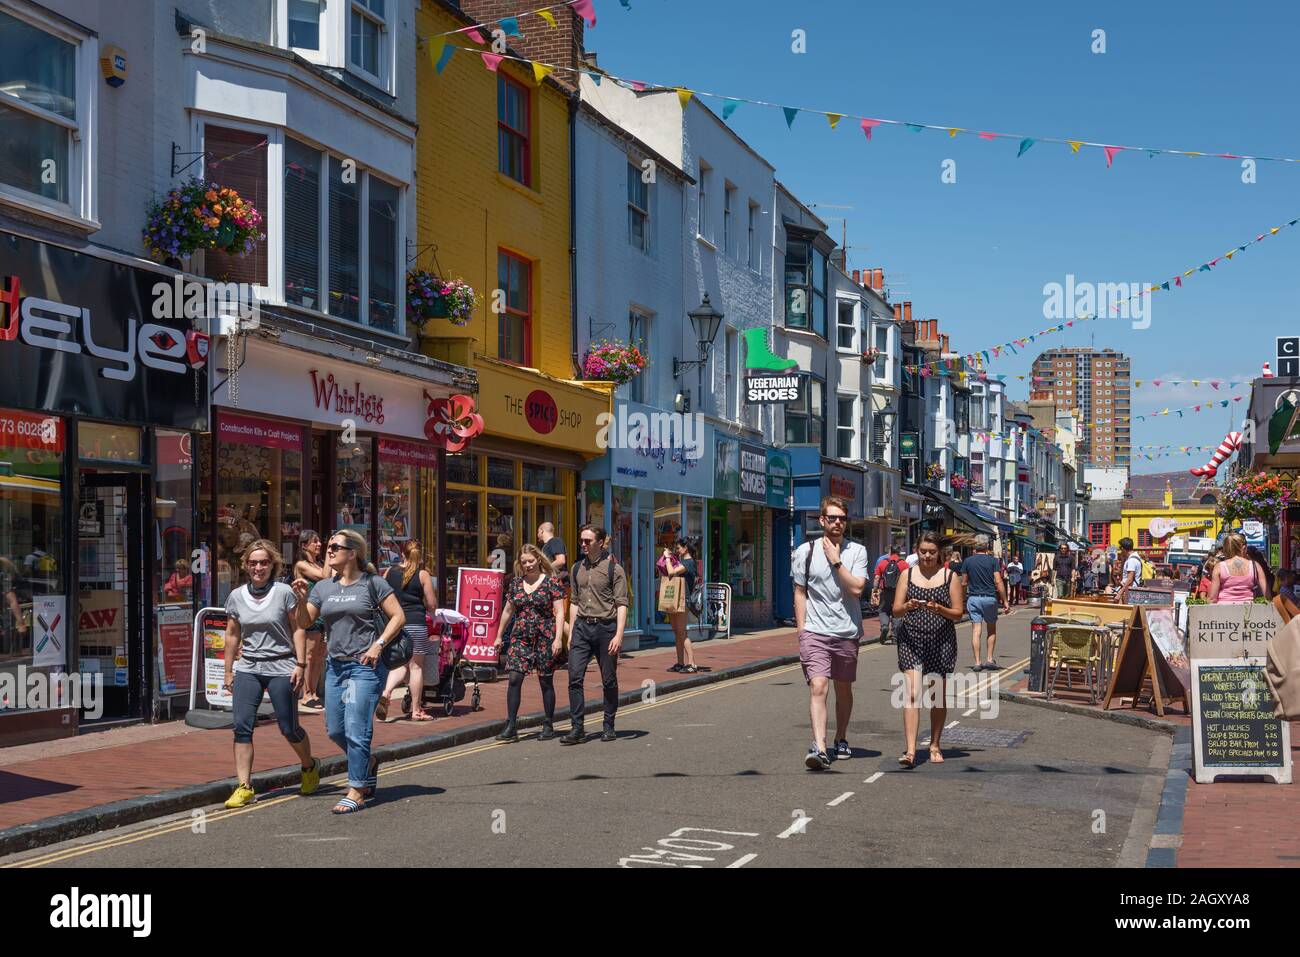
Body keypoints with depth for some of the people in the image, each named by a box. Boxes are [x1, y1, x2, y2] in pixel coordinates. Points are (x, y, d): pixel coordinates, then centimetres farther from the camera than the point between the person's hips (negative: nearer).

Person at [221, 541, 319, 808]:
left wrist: (300, 664, -8)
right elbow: (232, 635, 13)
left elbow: (297, 629, -1)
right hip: (248, 668, 3)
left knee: (289, 728, 3)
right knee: (242, 726, -9)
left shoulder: (284, 592, -4)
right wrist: (229, 671, 13)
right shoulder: (236, 596, 5)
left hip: (281, 667, -3)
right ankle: (244, 787, -5)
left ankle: (310, 767, 31)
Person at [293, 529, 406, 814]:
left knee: (355, 729, -9)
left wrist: (378, 644, -13)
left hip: (366, 666, -6)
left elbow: (398, 616, -3)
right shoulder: (323, 587, 10)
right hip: (335, 665, 6)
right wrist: (302, 599, -8)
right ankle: (368, 765, 36)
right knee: (335, 730, 11)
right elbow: (304, 623, 9)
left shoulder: (372, 584, -4)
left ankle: (356, 792, -1)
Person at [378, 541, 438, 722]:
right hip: (415, 624, -3)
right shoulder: (423, 575, -4)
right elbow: (432, 605, -3)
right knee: (416, 665, 5)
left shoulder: (389, 572, 5)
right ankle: (416, 710, 9)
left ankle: (386, 692, -12)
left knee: (400, 664, 14)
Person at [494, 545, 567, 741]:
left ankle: (549, 725, 16)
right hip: (520, 637, 3)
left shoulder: (551, 582, -2)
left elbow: (559, 612, -6)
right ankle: (510, 726, -7)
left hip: (545, 637, -3)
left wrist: (558, 638, -14)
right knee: (514, 678, -8)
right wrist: (499, 636, 22)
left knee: (546, 681, 4)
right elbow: (508, 611, 20)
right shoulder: (515, 583, 11)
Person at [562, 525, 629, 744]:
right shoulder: (577, 569, 12)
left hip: (605, 627, -4)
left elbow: (622, 604, -7)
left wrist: (619, 635, -15)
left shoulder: (613, 569, -4)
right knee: (575, 677, -7)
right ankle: (577, 728, -5)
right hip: (582, 627, 4)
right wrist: (570, 632, 14)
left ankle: (609, 727, 18)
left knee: (609, 680, 5)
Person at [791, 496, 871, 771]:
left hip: (847, 632, 2)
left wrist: (836, 561, -13)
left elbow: (857, 588, -10)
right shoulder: (806, 551, 3)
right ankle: (819, 748, -24)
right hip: (815, 632, -2)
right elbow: (800, 592, 7)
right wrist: (801, 630, 2)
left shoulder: (857, 551, 3)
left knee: (843, 689, 14)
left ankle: (841, 740, 33)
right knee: (818, 687, -15)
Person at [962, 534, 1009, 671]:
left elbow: (964, 583, 3)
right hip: (990, 598, -1)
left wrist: (962, 600, 17)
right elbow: (998, 582, -8)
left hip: (973, 598, 1)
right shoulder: (992, 561, -3)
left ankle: (978, 662, -3)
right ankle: (990, 659, 11)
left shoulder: (968, 561, 1)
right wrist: (1005, 601, -5)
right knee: (992, 630, 15)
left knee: (976, 631, 0)